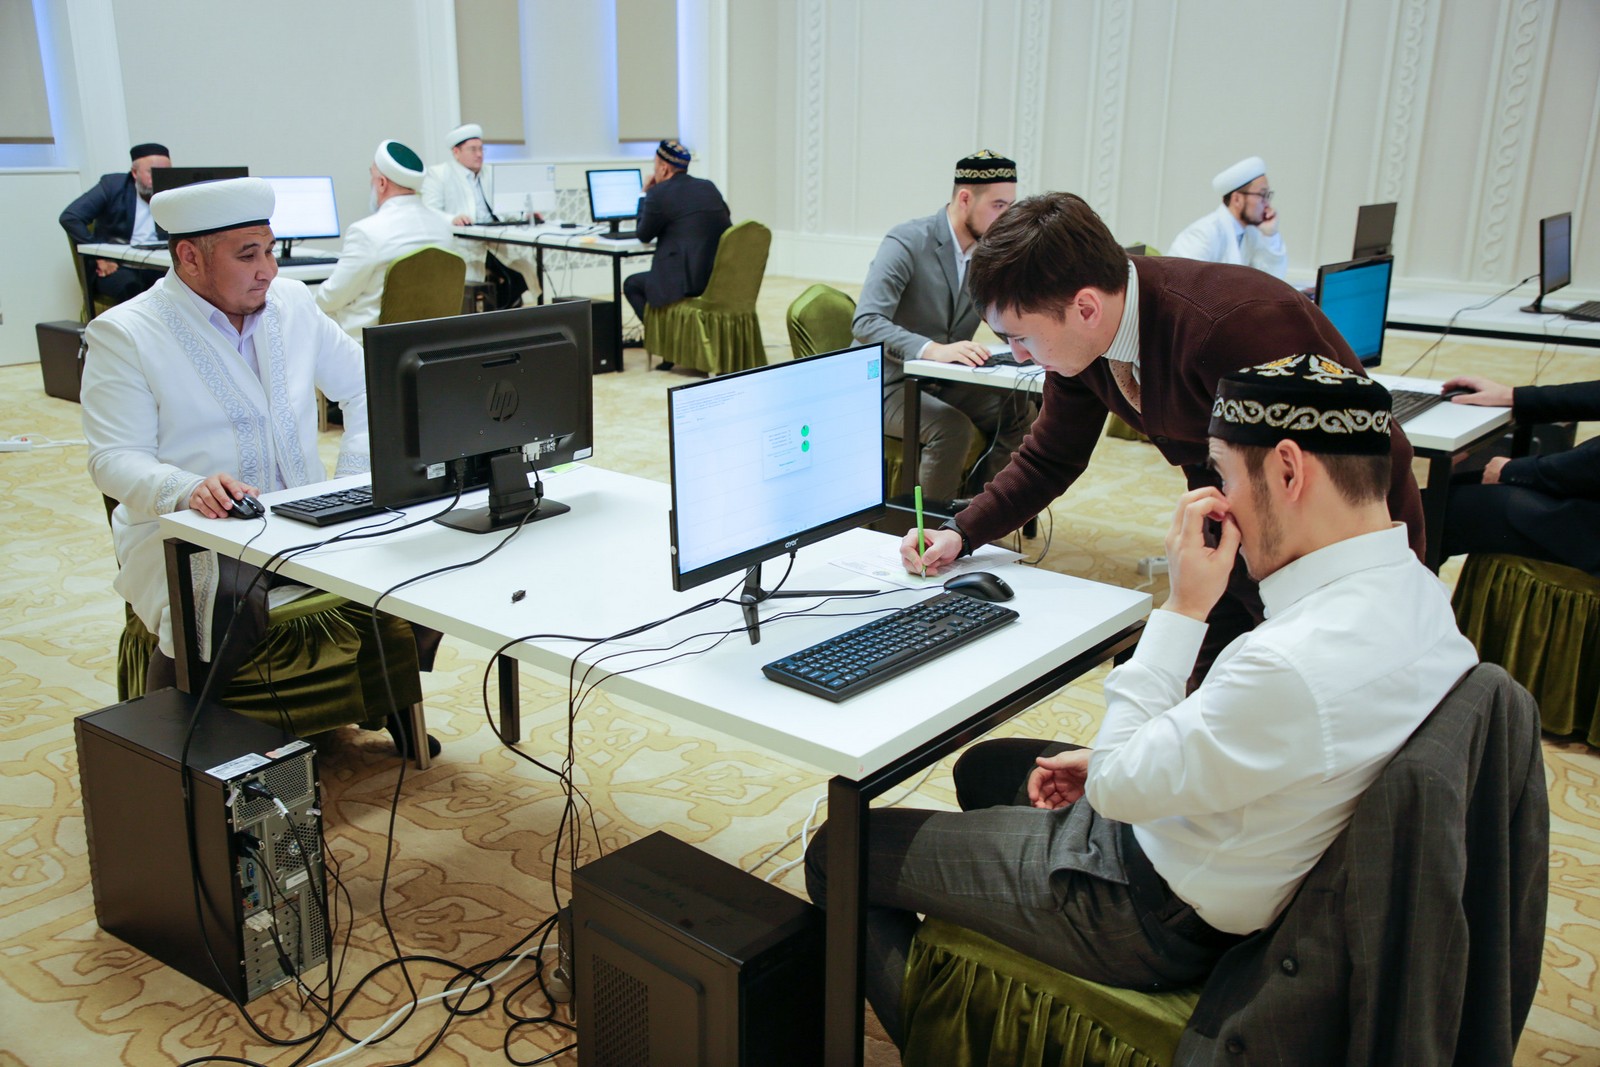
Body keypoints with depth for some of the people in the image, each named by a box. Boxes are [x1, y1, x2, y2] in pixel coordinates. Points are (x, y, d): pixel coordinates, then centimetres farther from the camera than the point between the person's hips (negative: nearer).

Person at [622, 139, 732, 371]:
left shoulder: (659, 194, -8)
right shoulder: (709, 186, 12)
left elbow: (643, 235, 5)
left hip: (687, 281, -8)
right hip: (722, 278, 8)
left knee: (631, 284, 18)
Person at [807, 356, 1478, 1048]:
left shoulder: (1297, 665, -37)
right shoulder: (1413, 588, -5)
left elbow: (1119, 788, -23)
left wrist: (1184, 606, -21)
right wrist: (1117, 762, 5)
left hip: (1167, 920, -10)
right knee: (984, 765, 30)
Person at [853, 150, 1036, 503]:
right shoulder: (907, 243, -18)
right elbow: (866, 323, -30)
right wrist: (933, 350, -45)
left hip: (946, 384, 7)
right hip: (889, 385, -7)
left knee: (1024, 412, -12)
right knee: (953, 428, -31)